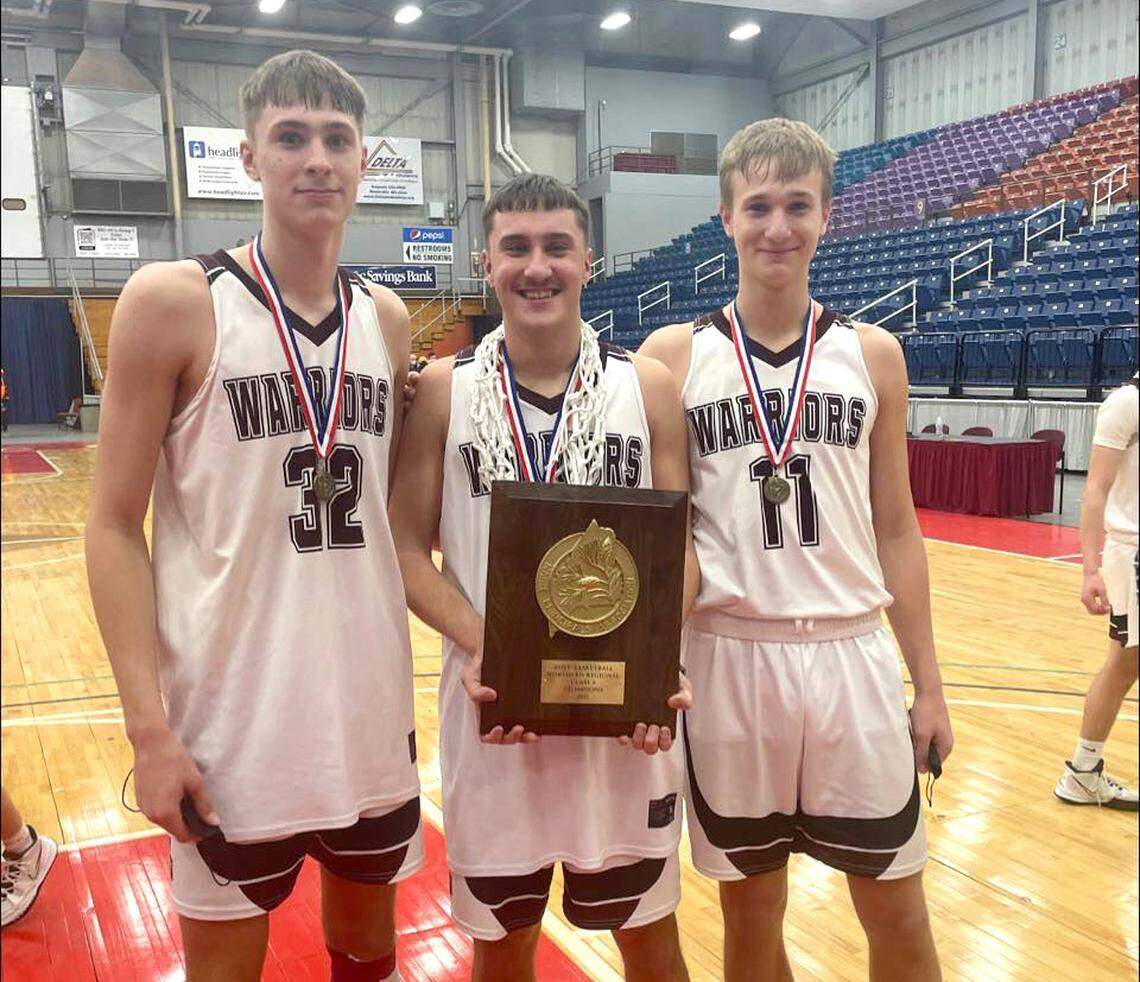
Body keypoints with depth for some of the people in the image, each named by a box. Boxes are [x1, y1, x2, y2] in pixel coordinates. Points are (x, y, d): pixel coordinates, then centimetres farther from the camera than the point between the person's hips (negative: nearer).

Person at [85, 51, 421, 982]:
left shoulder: (387, 318, 6)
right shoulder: (172, 302, -8)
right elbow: (115, 526, -8)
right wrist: (150, 726, -14)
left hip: (373, 713, 4)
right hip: (231, 724, -4)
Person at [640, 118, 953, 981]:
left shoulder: (873, 354, 4)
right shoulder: (673, 355, -1)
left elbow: (896, 530, 7)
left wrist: (928, 683, 6)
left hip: (853, 654, 2)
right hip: (726, 656, -1)